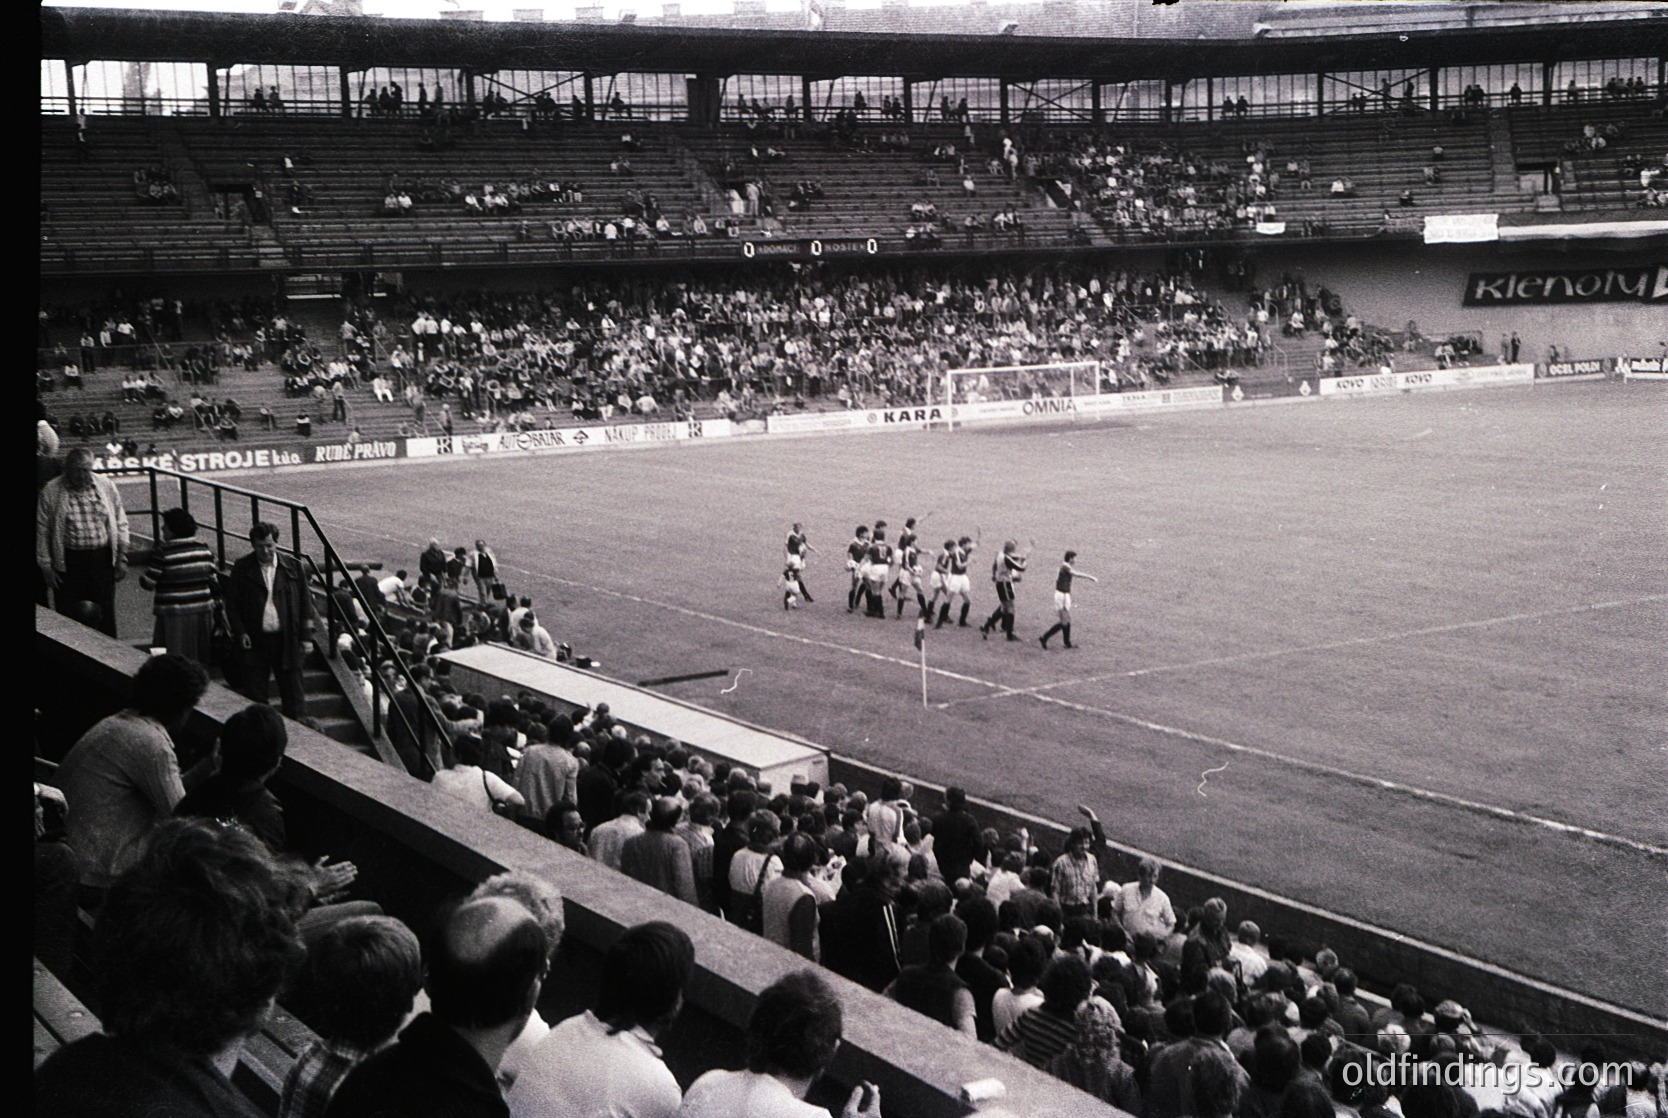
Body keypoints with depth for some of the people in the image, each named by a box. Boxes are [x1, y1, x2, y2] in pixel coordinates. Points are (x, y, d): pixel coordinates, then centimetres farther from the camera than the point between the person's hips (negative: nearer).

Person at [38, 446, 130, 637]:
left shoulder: (106, 486, 3)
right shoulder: (50, 492, -4)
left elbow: (120, 523, 9)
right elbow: (42, 531, -1)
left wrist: (122, 558, 5)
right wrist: (46, 567, -3)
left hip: (102, 559, 2)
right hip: (68, 562, -2)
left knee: (105, 614, 7)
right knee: (69, 616, 3)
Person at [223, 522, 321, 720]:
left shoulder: (292, 566, 2)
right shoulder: (242, 568, 1)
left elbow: (305, 600, 5)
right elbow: (232, 604, 5)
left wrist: (306, 636, -1)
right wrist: (240, 632, -6)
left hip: (286, 639, 0)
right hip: (255, 640, 0)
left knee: (292, 691, 5)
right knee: (254, 695, 5)